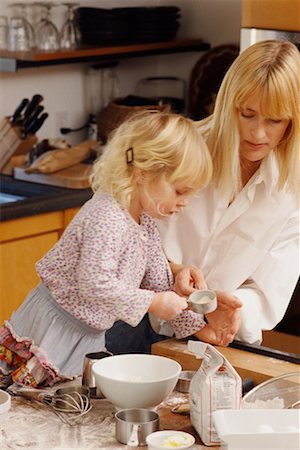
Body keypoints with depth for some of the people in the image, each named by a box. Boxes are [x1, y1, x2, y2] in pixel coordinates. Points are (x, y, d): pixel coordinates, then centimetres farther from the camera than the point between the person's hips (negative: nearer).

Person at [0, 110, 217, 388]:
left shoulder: (144, 219, 5)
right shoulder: (107, 219, -26)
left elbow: (159, 280, 11)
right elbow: (96, 283, -34)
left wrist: (197, 327, 3)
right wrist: (152, 303, -25)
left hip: (88, 334, 9)